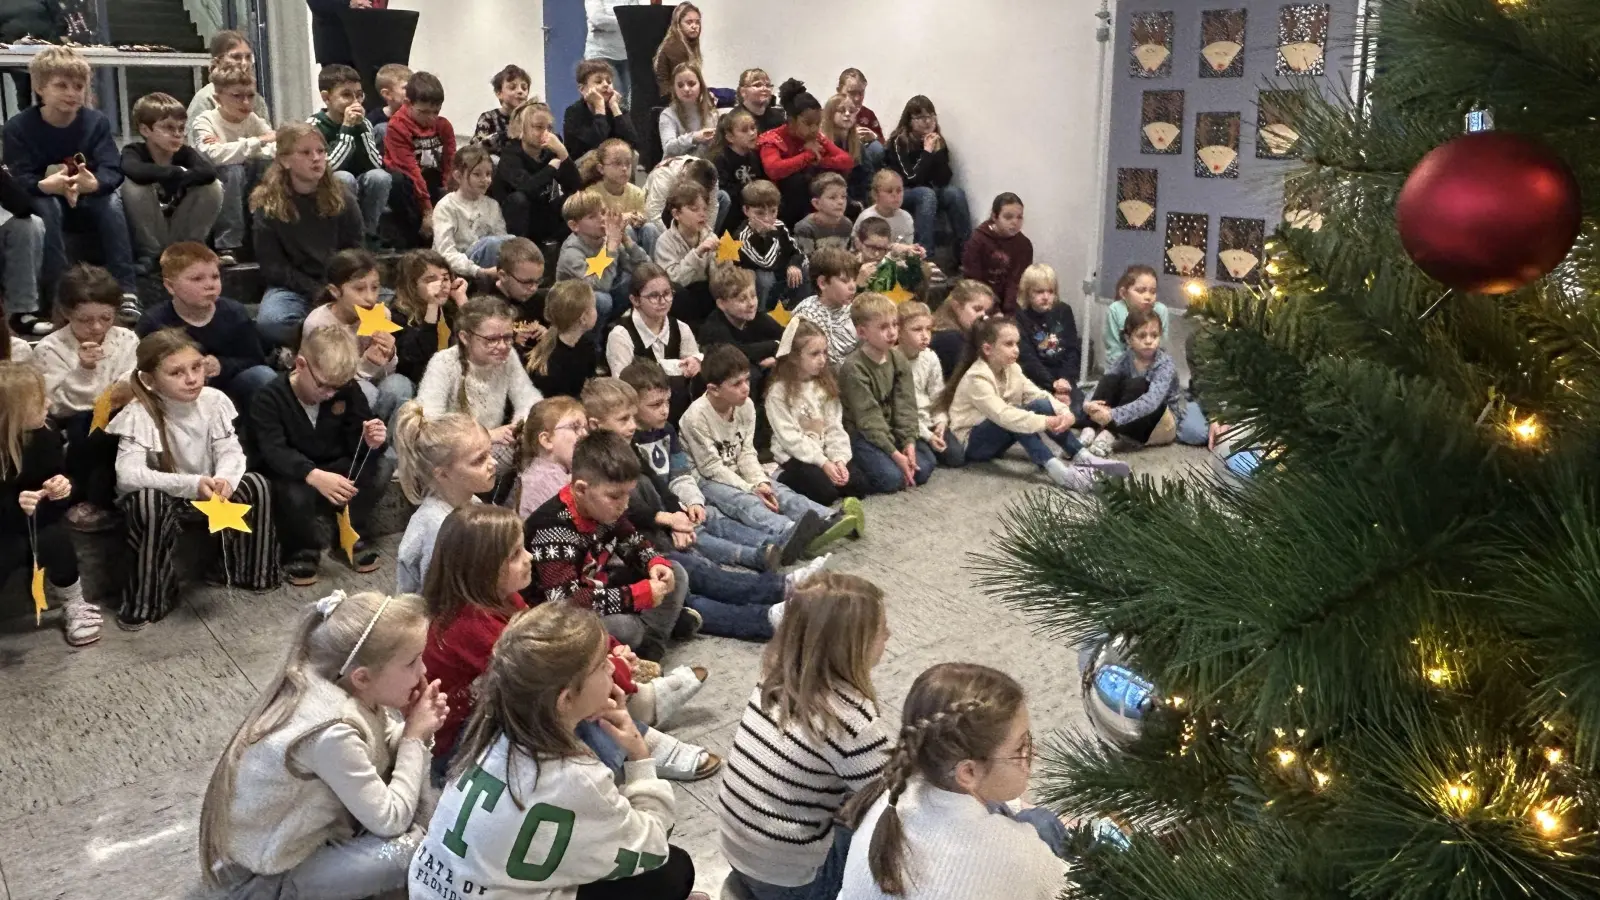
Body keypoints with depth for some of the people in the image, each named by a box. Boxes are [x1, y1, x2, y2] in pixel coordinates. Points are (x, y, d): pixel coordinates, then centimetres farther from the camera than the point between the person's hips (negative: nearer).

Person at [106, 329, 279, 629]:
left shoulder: (213, 400, -12)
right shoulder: (139, 414, -25)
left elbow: (231, 451, -12)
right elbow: (128, 475, -34)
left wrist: (224, 479, -36)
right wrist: (191, 485, -42)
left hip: (206, 494, 4)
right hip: (159, 498, -4)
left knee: (255, 484, -18)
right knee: (150, 502, -37)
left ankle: (246, 568, 2)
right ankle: (145, 599, -20)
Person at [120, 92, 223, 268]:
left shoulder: (185, 153, -5)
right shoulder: (134, 151, -11)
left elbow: (209, 172, -29)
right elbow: (136, 172, -38)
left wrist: (178, 178, -31)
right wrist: (178, 173, -36)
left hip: (181, 231, 2)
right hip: (147, 233, -2)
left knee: (213, 186, -17)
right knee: (133, 184, -28)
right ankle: (148, 253, -14)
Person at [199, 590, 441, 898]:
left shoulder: (330, 685, -12)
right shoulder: (332, 733, -34)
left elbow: (378, 749, 4)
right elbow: (390, 821, -24)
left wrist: (412, 730, -16)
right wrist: (415, 737, -17)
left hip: (287, 834, 8)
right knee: (412, 848, -22)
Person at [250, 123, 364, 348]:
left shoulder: (340, 198, 5)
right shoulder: (268, 204, -3)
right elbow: (272, 266, -4)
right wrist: (316, 292, -16)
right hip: (292, 287, -2)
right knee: (270, 322, -36)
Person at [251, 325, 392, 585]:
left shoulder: (348, 392, -7)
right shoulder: (269, 398, -19)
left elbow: (355, 440, -8)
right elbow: (273, 452, -32)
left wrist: (372, 442, -35)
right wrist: (314, 475, -50)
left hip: (335, 469, 4)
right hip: (292, 475, -4)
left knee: (383, 467, -21)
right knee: (296, 492, -39)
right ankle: (302, 548, -6)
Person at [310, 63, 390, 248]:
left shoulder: (363, 123, 0)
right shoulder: (315, 125, -12)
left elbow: (376, 165, -13)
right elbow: (327, 168, -25)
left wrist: (360, 127, -20)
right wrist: (346, 128, -26)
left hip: (358, 192, 4)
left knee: (380, 177, -25)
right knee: (344, 178, -33)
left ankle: (368, 235, -9)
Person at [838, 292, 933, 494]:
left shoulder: (898, 358, 1)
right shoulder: (853, 367, -19)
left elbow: (906, 404, -1)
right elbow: (868, 418, -20)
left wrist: (909, 442, -14)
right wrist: (894, 453, -22)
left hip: (891, 431, 7)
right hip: (861, 434, -7)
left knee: (923, 468, -10)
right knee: (891, 478, -25)